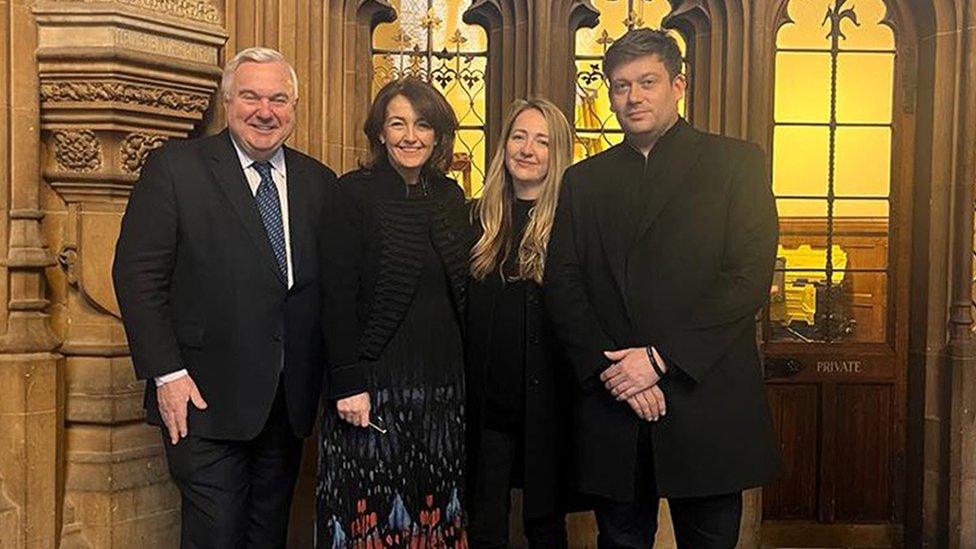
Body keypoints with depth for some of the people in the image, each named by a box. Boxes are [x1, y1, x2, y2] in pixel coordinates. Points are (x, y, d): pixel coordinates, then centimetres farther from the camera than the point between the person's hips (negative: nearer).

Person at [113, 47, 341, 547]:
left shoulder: (318, 182, 8)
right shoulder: (174, 168, -5)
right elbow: (137, 275, -8)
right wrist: (166, 374, -13)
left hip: (290, 404, 5)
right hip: (205, 398, -4)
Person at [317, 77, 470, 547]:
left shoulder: (450, 196, 10)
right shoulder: (353, 192, -6)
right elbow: (337, 297, -11)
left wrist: (464, 368, 8)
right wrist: (347, 383, -16)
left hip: (443, 380, 5)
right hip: (374, 380, -5)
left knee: (435, 504, 12)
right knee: (373, 507, 4)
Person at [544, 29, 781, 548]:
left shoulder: (737, 163, 2)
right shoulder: (583, 180, 12)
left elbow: (749, 279, -8)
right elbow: (561, 286, 5)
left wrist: (660, 359, -14)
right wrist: (609, 368, -10)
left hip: (705, 403, -2)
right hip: (611, 407, 3)